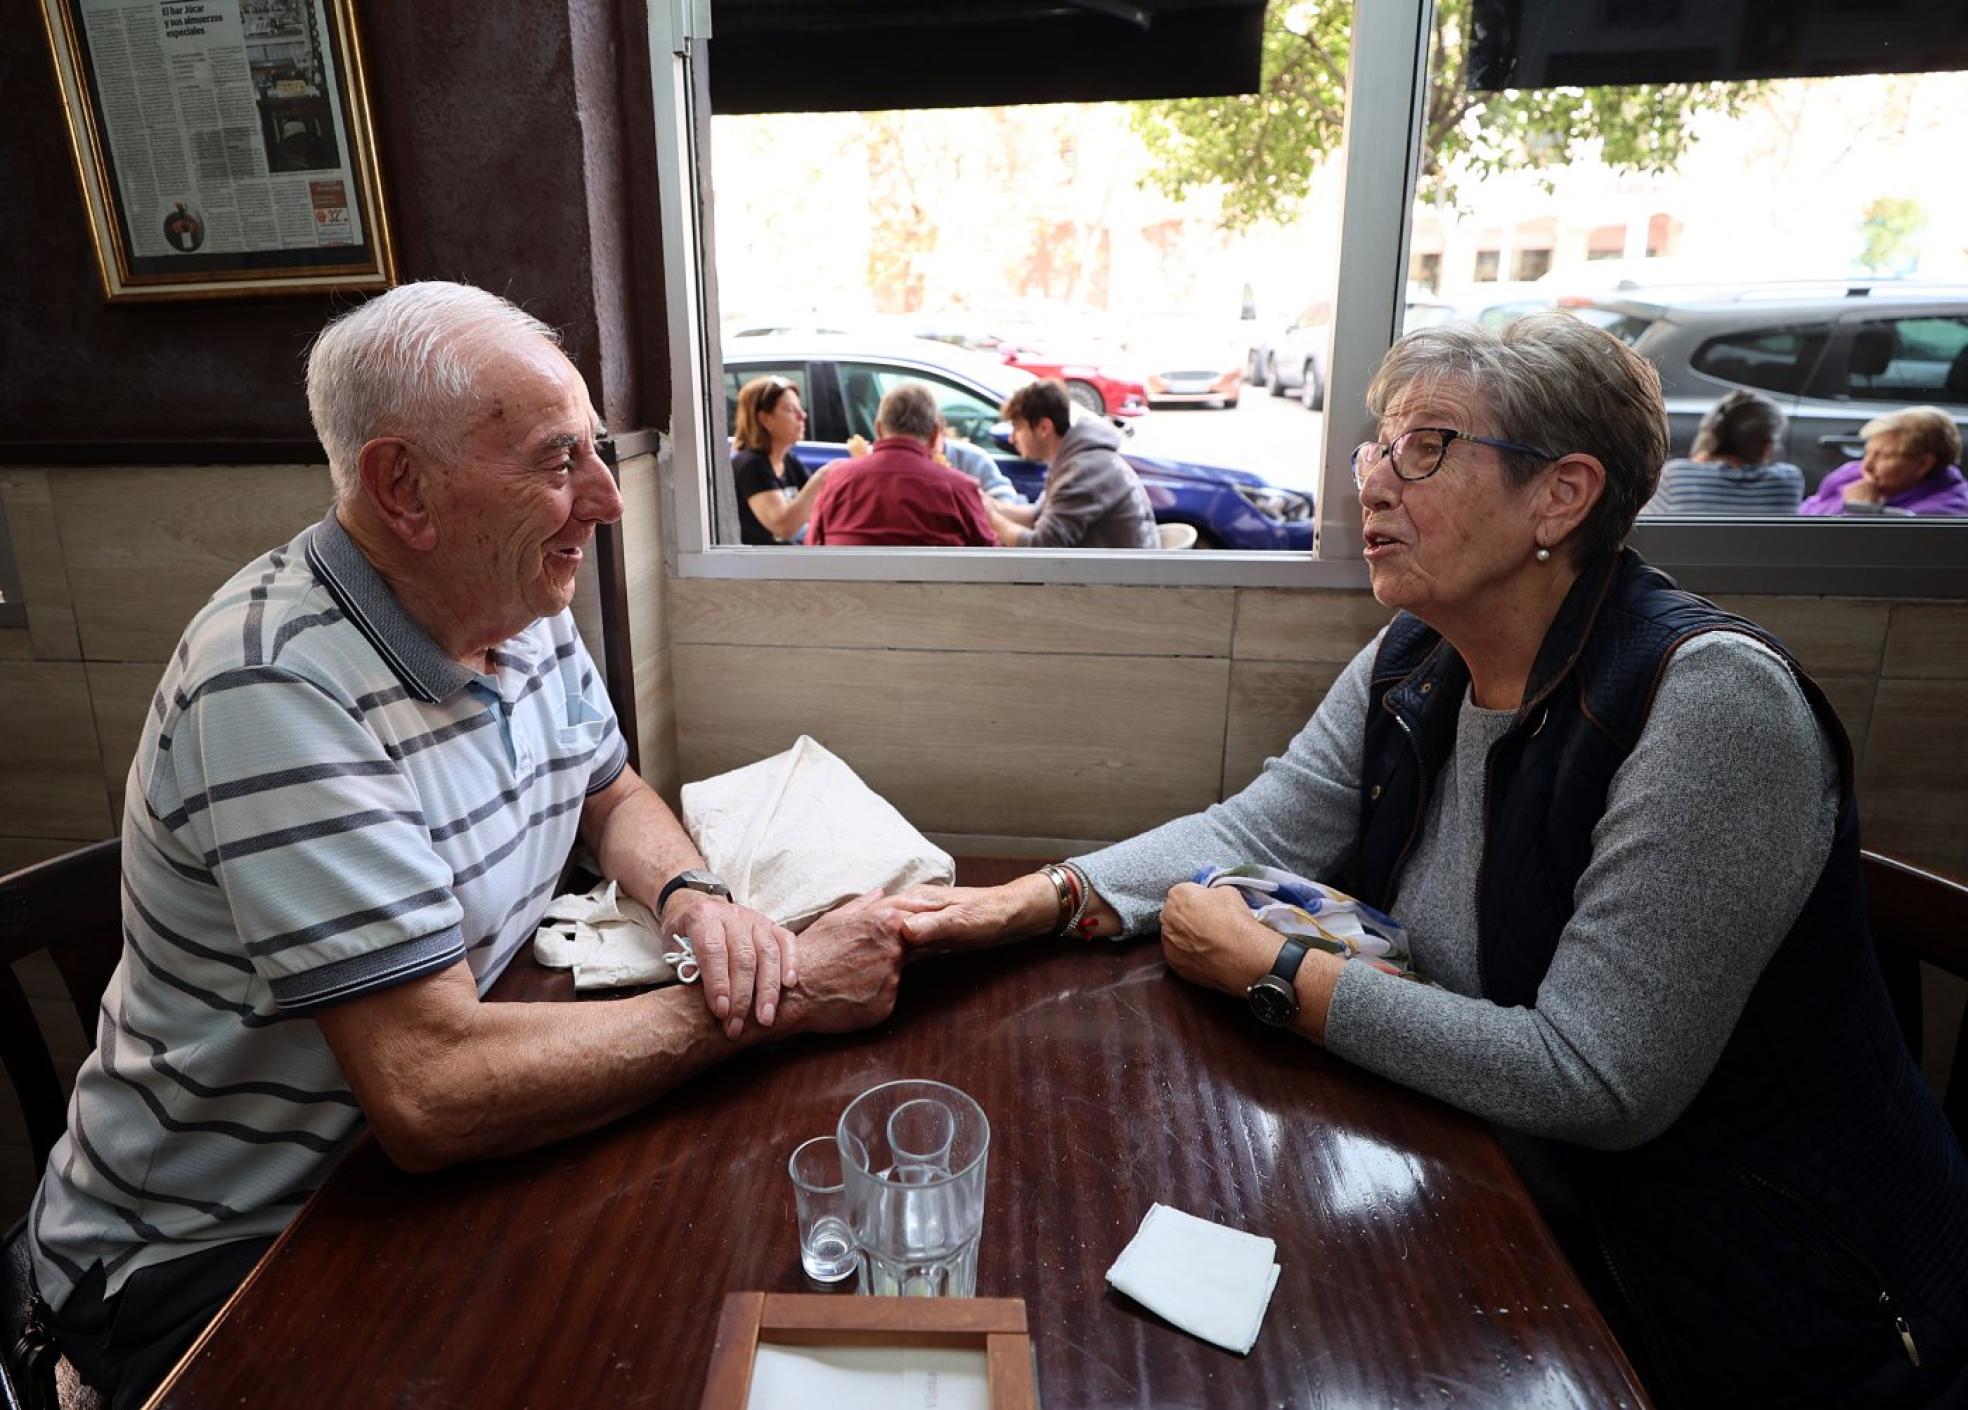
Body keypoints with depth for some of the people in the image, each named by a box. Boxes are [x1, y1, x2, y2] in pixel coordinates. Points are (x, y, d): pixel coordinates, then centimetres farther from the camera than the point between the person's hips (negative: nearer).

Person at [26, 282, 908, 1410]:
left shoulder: (519, 606, -4)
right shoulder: (279, 691, -30)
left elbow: (612, 796, 11)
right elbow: (431, 1096, -33)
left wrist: (692, 896, -12)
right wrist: (779, 1000, -26)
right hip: (207, 1260, -7)